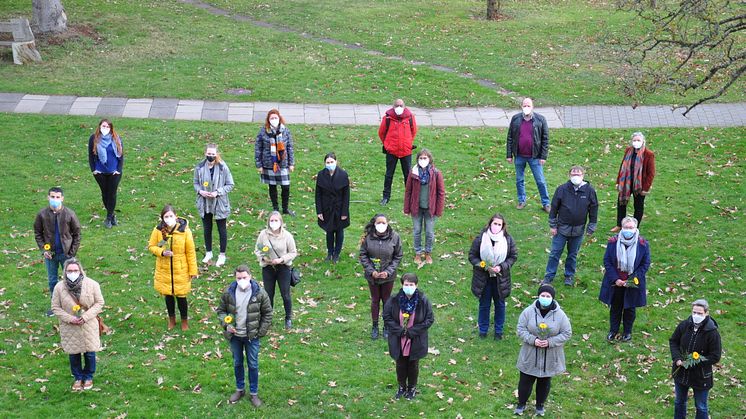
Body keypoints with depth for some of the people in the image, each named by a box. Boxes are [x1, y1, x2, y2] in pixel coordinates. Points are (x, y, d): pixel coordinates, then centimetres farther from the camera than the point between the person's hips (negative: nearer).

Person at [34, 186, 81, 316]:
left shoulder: (69, 214, -12)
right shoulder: (42, 214, -7)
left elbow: (77, 234, -3)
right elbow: (37, 233, 5)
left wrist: (72, 253, -7)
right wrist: (43, 249, -6)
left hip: (66, 253, -2)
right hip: (50, 254, 2)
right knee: (52, 280, 14)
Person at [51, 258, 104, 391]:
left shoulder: (92, 284, -13)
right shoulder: (59, 287, -11)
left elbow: (99, 303, -5)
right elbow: (56, 307, -3)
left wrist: (85, 316, -17)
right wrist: (70, 319, -17)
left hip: (88, 326, 0)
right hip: (69, 328, 0)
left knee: (89, 353, 10)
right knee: (73, 354, 11)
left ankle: (88, 376, 33)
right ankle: (78, 377, 33)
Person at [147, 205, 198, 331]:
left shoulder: (185, 231, -15)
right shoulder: (158, 230, -10)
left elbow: (190, 252, -8)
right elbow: (151, 246, 3)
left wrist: (193, 271, -4)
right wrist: (162, 252, -18)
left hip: (180, 271, -2)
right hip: (164, 270, 2)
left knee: (181, 296, 6)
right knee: (168, 295, 16)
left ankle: (184, 321, 28)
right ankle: (171, 319, 38)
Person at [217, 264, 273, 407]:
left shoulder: (260, 293, -14)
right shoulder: (228, 292, -9)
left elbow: (267, 314, -4)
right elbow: (221, 310, 4)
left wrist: (261, 332, -7)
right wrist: (226, 325, -12)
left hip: (252, 336, -2)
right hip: (234, 336, 2)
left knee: (253, 364, 8)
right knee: (237, 363, 17)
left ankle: (254, 393, 23)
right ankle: (240, 389, 35)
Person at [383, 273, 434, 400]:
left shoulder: (423, 301, -15)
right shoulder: (394, 300, -13)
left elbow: (430, 319, -10)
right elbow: (386, 317, -5)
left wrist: (412, 331, -16)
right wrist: (399, 330, -15)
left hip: (416, 341, -1)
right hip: (398, 341, 1)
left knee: (413, 365, 15)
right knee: (400, 365, 16)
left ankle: (412, 388, 36)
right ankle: (402, 387, 37)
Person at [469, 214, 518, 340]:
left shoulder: (508, 239, -10)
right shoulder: (480, 238, -13)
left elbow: (513, 256, -1)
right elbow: (472, 256, -6)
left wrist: (501, 267, -16)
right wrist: (484, 266, -20)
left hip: (500, 278, 1)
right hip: (483, 278, -1)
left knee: (500, 304, 16)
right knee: (484, 305, 15)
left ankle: (498, 330, 35)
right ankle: (483, 329, 33)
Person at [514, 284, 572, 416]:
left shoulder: (560, 315, -12)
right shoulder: (528, 311, -11)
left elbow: (566, 334, -8)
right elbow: (521, 329, -7)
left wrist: (550, 342, -19)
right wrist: (533, 340, -22)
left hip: (550, 357, 0)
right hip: (530, 356, 0)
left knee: (545, 382, 17)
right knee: (525, 380, 11)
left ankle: (540, 405, 38)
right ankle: (521, 404, 33)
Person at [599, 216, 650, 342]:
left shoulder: (643, 244, -13)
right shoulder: (613, 242, -11)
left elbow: (645, 264, -6)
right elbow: (607, 261, -6)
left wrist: (634, 279, -15)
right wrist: (615, 279, -14)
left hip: (632, 283, -1)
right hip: (615, 282, 1)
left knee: (629, 308, 16)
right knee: (615, 307, 16)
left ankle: (628, 332, 35)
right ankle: (613, 331, 34)